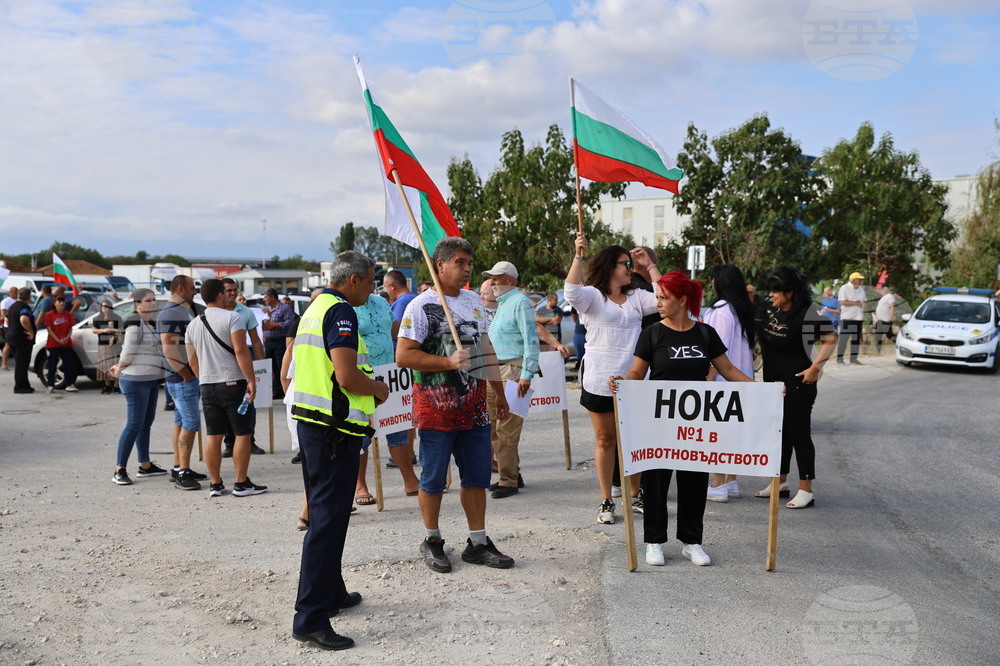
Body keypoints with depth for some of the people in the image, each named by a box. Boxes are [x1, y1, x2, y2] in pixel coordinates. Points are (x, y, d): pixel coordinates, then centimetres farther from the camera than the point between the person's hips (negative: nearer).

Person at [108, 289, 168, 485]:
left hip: (151, 380, 9)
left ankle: (145, 465, 23)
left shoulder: (150, 324, 15)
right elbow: (128, 353, -15)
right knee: (134, 425, -9)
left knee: (146, 423, 14)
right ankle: (119, 470, -4)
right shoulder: (135, 324, -14)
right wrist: (120, 369, 1)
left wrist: (120, 367, 10)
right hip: (136, 380, -9)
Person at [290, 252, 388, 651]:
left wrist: (367, 387, 18)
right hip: (336, 428, -10)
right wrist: (379, 389, -5)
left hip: (309, 420, 10)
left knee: (323, 511, 19)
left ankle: (331, 593, 31)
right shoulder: (341, 312, -15)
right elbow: (347, 377, -23)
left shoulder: (314, 308, 16)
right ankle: (310, 618, -5)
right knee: (329, 519, -7)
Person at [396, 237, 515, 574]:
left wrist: (499, 392, 19)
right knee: (433, 479, 5)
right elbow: (403, 356, -15)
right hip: (436, 406, -6)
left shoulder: (475, 300, 12)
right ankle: (432, 541, 22)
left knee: (477, 476, 9)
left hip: (474, 404, 6)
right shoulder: (421, 306, -9)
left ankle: (478, 543, 20)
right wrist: (449, 362, -21)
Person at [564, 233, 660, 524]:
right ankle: (606, 501, 14)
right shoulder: (592, 296, -4)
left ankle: (635, 495, 26)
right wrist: (579, 256, -27)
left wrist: (650, 266, 2)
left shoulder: (636, 297, 12)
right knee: (605, 440, 6)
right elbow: (572, 292, -23)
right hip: (600, 381, -4)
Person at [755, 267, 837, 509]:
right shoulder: (776, 312, 9)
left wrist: (816, 367, -19)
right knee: (779, 433, 17)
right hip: (774, 384, 9)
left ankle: (806, 491, 7)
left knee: (799, 435, -2)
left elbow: (830, 339, -17)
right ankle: (780, 483, 30)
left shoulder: (809, 313, -16)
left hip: (797, 385, -9)